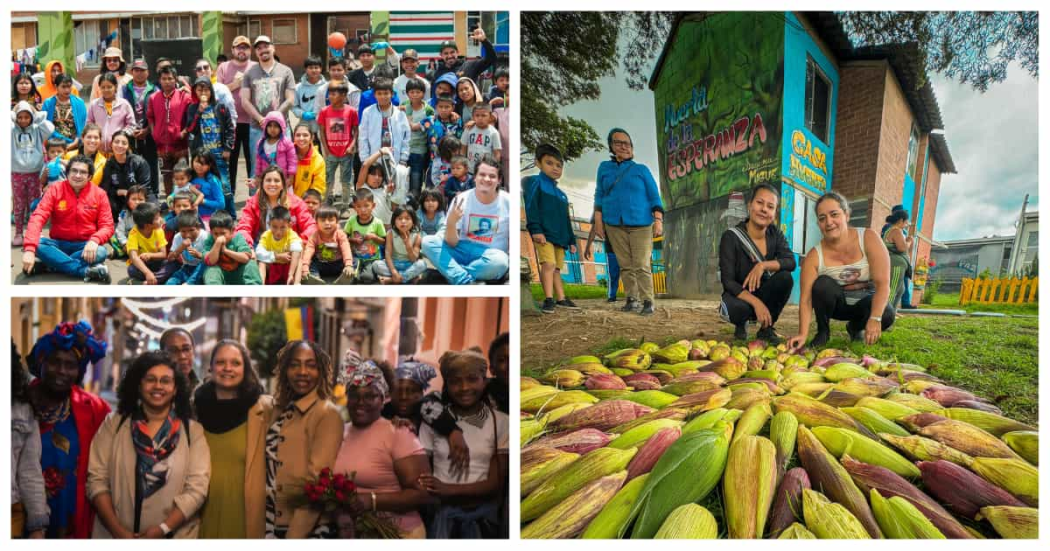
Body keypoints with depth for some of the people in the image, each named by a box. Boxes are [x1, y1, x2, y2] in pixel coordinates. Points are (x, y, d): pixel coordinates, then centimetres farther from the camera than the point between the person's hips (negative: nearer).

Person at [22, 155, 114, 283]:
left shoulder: (99, 194, -3)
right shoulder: (55, 190, -4)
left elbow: (107, 226, -5)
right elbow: (37, 218, -15)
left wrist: (94, 240, -30)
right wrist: (29, 249, -31)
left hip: (85, 245, -1)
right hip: (58, 243, 1)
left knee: (100, 252, -33)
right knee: (37, 244, -30)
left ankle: (52, 263, -24)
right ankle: (87, 270, -33)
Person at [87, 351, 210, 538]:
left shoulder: (193, 430, -2)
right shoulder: (114, 424, 1)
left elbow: (197, 488, -9)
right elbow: (97, 479, -4)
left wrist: (162, 530, -18)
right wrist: (118, 531, -13)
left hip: (174, 536, -1)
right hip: (115, 535, 1)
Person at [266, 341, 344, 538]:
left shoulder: (327, 413, -12)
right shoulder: (279, 410, 7)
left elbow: (317, 481, -17)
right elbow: (268, 473, 7)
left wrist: (294, 536, -20)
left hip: (309, 530, -5)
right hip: (273, 526, 6)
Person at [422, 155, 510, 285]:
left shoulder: (507, 202, -7)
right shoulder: (462, 200, -5)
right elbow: (451, 243, -8)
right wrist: (451, 222, -26)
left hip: (491, 256, -2)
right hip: (463, 251, 2)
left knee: (500, 260, -38)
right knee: (427, 242, -21)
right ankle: (466, 281, -31)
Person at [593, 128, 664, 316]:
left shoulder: (642, 170, 7)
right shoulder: (605, 167, 12)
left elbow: (654, 196, 4)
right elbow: (599, 195, 13)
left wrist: (658, 220, -8)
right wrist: (598, 220, 4)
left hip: (641, 224, -2)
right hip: (615, 224, 2)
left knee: (642, 265, -9)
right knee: (625, 265, 4)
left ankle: (648, 301, -7)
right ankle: (632, 298, 11)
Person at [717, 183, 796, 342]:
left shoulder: (775, 233, -6)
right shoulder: (731, 237, -18)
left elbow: (791, 262, -19)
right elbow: (728, 281, -23)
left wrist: (763, 265, -36)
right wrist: (756, 303, -35)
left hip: (764, 293, 3)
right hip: (739, 295, -3)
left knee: (785, 277, -26)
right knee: (738, 308, -38)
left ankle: (767, 328, -4)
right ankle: (741, 324, 3)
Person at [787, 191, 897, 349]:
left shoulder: (869, 239, -18)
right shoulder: (815, 256, -17)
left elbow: (883, 283, -25)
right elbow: (806, 298, -23)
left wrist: (875, 318, -38)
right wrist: (803, 334, -37)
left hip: (866, 301, 1)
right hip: (837, 304, 0)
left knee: (886, 314, -31)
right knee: (822, 284, -30)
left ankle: (855, 327, 5)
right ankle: (823, 331, -5)